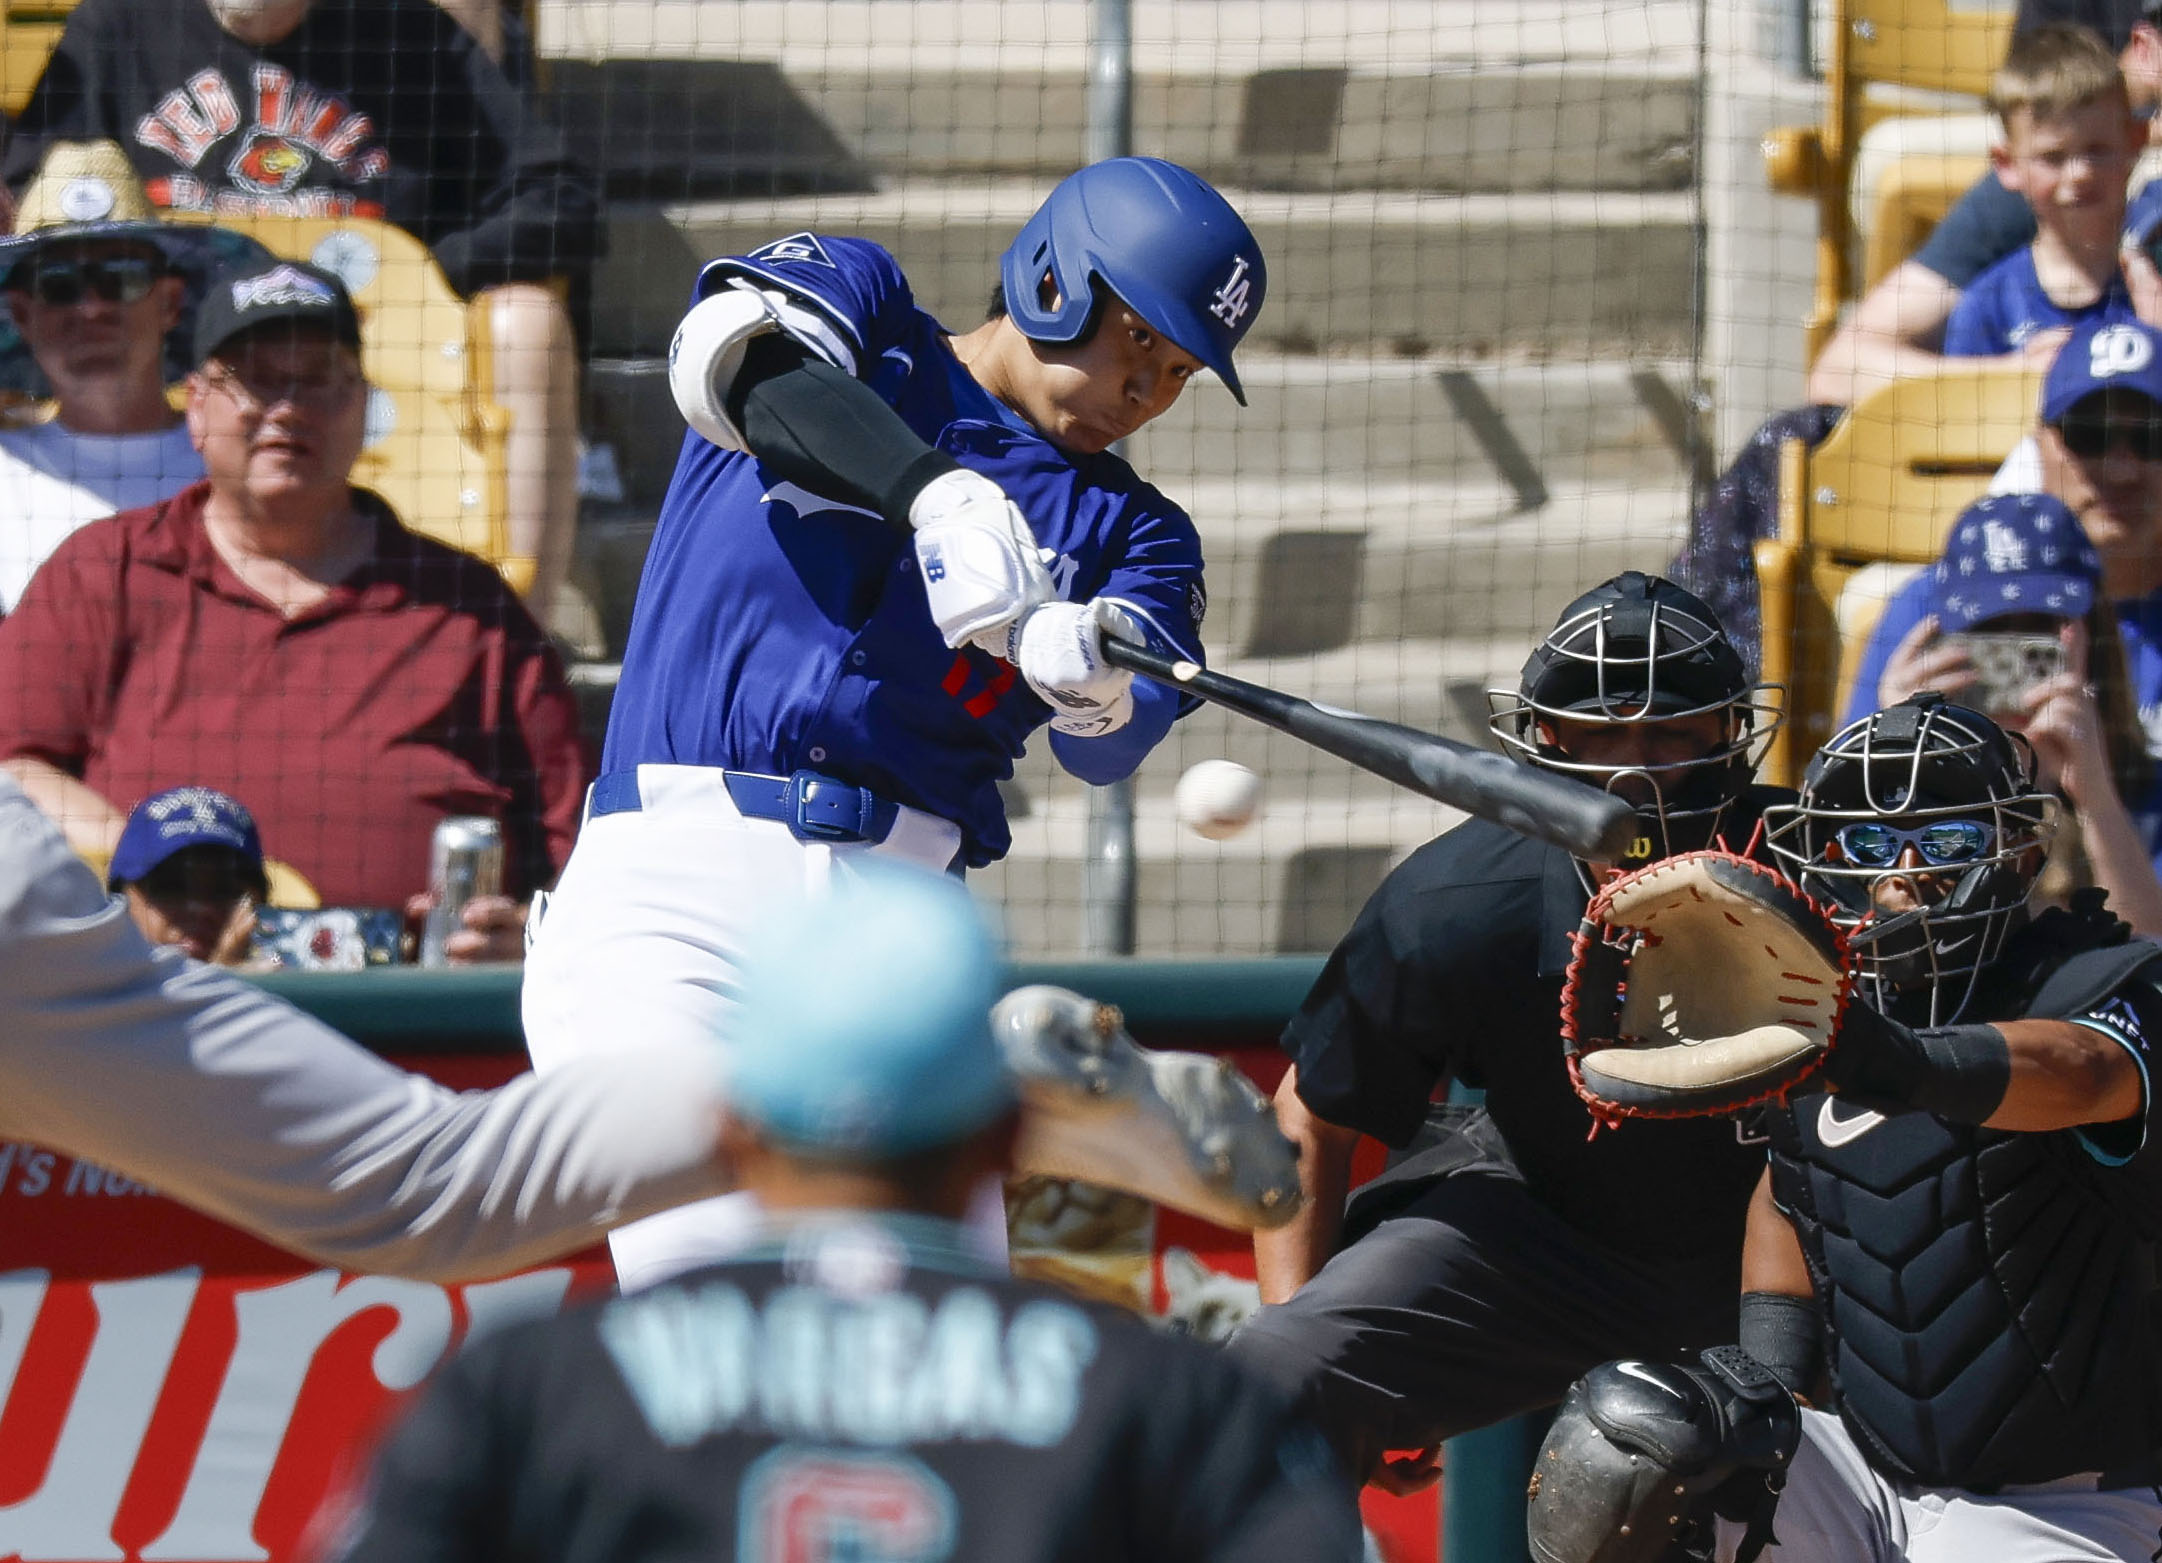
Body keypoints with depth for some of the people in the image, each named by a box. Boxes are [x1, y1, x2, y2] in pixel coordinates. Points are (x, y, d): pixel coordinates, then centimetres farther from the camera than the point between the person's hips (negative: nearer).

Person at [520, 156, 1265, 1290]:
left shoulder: (1129, 531, 19)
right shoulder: (855, 304, 13)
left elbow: (1111, 743, -3)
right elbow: (728, 355, -13)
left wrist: (1092, 667, -28)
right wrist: (940, 495, -28)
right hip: (672, 882, -4)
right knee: (703, 1312, -22)